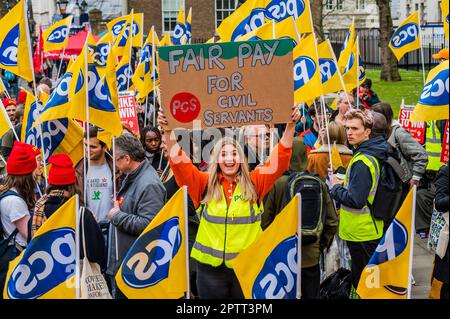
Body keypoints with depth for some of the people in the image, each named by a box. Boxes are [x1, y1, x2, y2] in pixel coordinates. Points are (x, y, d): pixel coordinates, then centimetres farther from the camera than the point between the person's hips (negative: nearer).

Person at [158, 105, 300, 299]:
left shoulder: (254, 183, 0)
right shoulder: (205, 184, 0)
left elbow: (280, 158, -6)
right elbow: (179, 162, -9)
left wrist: (290, 126, -17)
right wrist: (168, 132, -22)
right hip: (210, 267, 0)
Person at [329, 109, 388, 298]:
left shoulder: (361, 162, -23)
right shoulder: (372, 154, 8)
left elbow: (356, 200, -26)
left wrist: (336, 188, -12)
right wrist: (344, 185, 7)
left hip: (360, 232, -10)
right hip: (370, 229, 10)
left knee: (362, 283, 3)